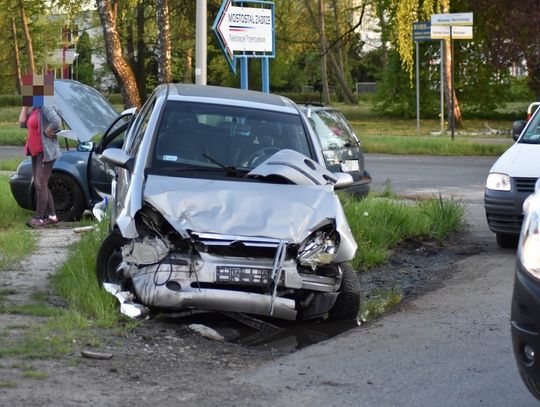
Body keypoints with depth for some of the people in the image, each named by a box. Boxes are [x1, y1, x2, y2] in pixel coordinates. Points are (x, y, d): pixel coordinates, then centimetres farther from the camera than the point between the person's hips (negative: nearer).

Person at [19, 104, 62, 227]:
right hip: (36, 152, 10)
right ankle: (52, 216, 20)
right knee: (40, 185, 14)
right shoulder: (33, 109, 11)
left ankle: (39, 218, -2)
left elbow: (57, 122, -33)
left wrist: (46, 133, -19)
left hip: (46, 151, -10)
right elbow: (22, 123, 10)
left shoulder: (46, 108, -18)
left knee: (40, 184, -7)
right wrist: (25, 107, 6)